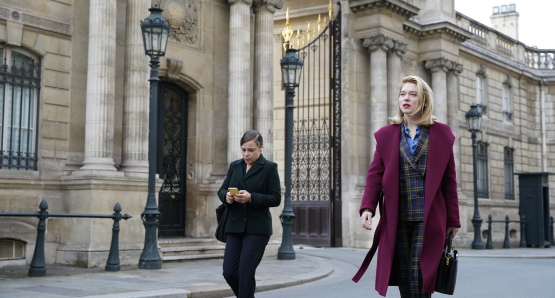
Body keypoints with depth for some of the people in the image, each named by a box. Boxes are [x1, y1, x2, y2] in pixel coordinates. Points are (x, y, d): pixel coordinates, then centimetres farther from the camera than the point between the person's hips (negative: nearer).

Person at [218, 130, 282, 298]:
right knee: (229, 272, 3)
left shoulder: (269, 167, -3)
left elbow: (275, 199, -7)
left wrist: (251, 198, -20)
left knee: (245, 272, -8)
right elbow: (222, 190, 14)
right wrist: (226, 196, -10)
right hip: (235, 226, 5)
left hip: (257, 228, -5)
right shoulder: (235, 166, 11)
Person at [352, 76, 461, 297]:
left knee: (419, 276, -7)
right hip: (397, 218, 2)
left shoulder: (441, 134, 5)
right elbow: (375, 175, 3)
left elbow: (449, 180, 4)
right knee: (404, 278, 7)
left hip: (428, 218, -2)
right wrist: (367, 208, -12)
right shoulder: (386, 134, 8)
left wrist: (453, 220, 3)